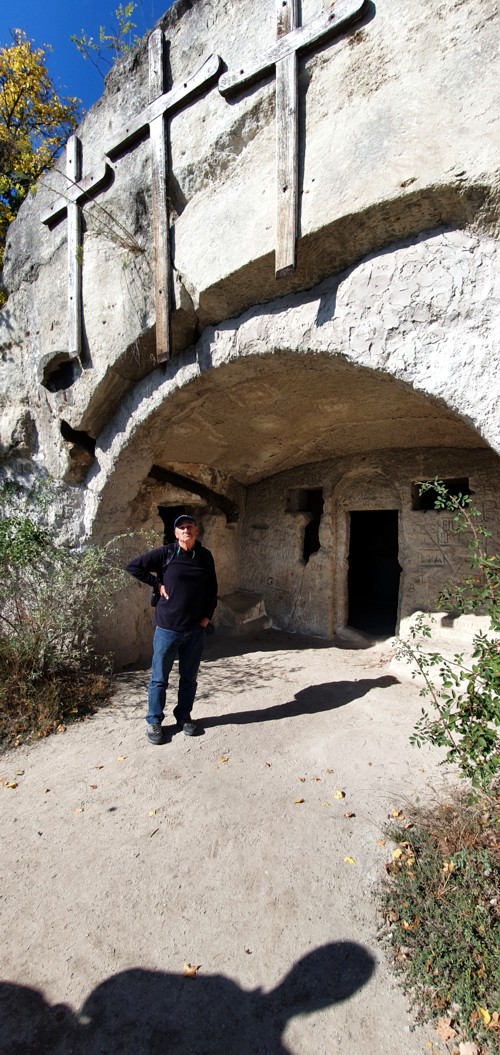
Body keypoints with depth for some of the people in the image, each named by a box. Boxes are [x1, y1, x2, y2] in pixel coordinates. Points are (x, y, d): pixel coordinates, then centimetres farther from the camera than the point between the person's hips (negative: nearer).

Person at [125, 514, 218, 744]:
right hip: (168, 628, -3)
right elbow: (132, 567, -4)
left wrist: (207, 616, 3)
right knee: (159, 678, 10)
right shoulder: (165, 553, -8)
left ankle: (184, 717, 35)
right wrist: (157, 584, -7)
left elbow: (212, 589, 11)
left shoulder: (205, 556, 2)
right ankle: (154, 721, 28)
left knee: (189, 677, 16)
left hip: (196, 629, 3)